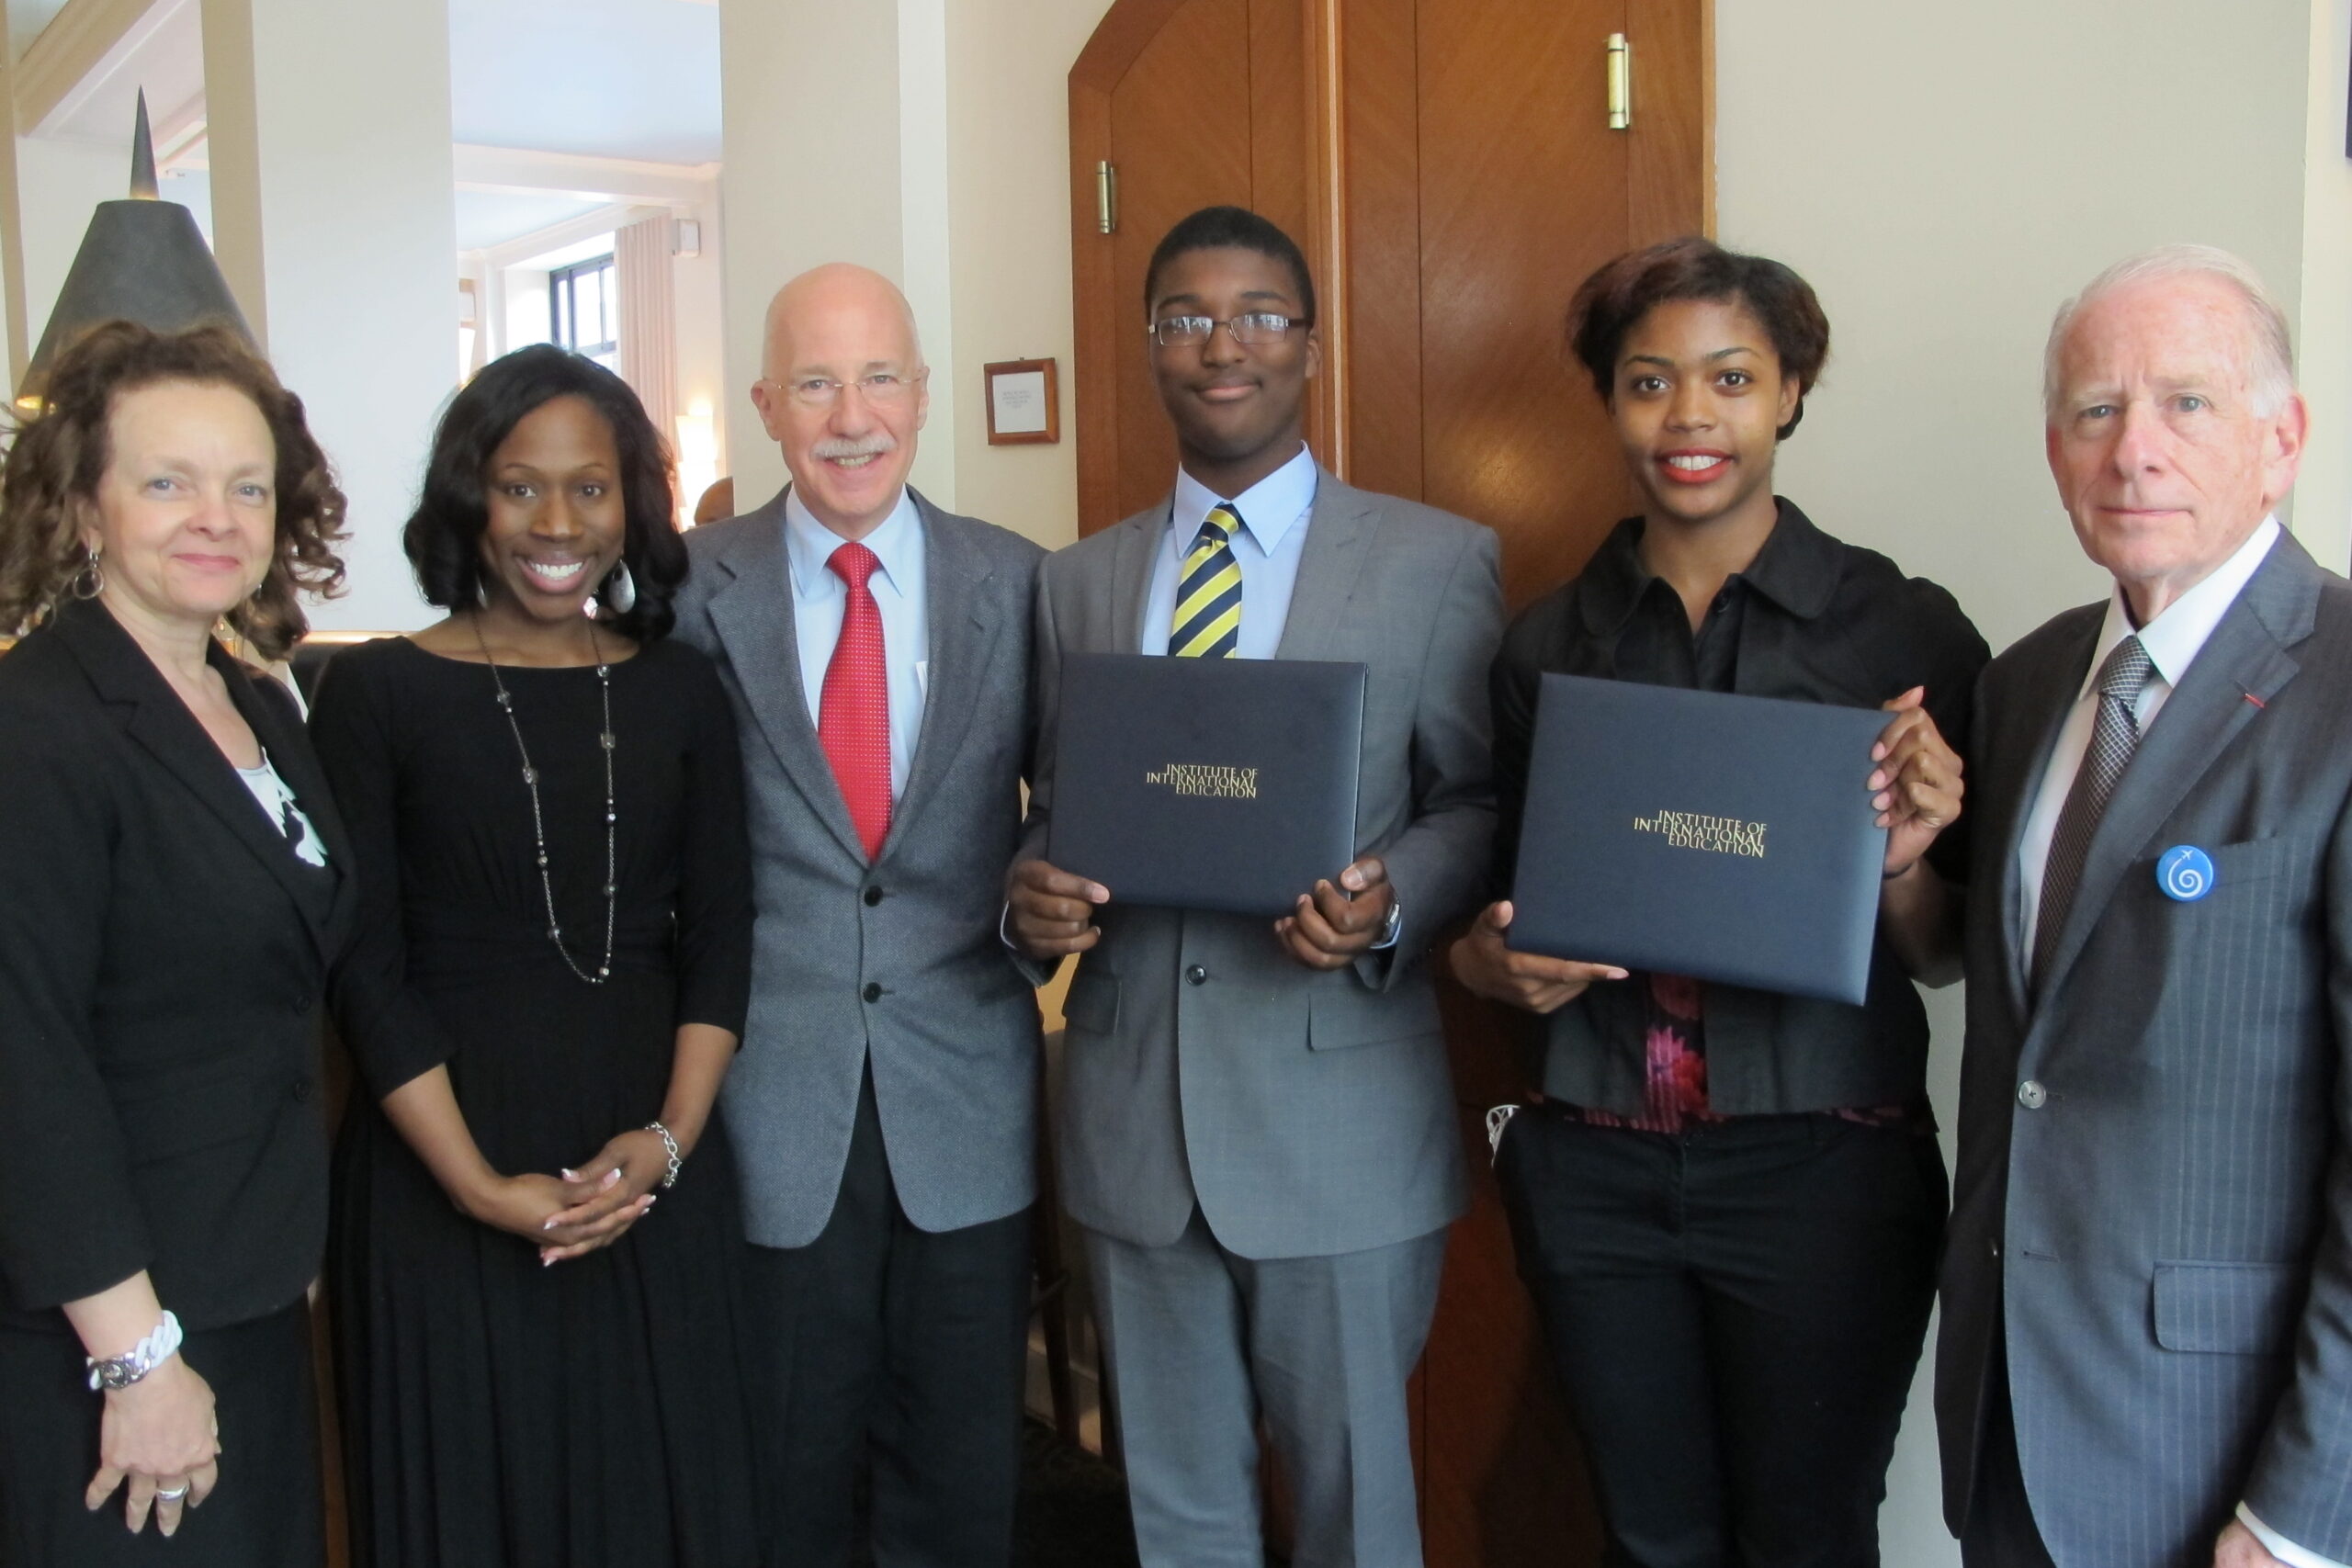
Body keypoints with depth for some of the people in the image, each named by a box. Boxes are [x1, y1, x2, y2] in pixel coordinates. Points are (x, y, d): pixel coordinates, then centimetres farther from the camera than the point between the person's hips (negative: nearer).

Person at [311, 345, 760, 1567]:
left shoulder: (679, 690, 4)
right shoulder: (376, 690, -4)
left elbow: (720, 936, 4)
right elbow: (363, 966, -6)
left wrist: (672, 1135, -8)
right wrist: (479, 1183, -12)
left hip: (653, 1178, 3)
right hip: (444, 1182, -2)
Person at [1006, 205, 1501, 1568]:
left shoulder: (1438, 561, -2)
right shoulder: (1078, 583, 9)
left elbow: (1482, 804, -1)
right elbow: (1054, 814, 13)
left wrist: (1390, 901, -20)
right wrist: (1034, 894, -9)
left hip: (1342, 1113, -3)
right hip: (1135, 1120, 3)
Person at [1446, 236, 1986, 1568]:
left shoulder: (1905, 629, -6)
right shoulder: (1549, 641, 3)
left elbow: (1943, 958, -1)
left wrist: (1903, 862, -22)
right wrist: (1491, 959, -9)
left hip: (1822, 1166, -2)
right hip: (1592, 1169, 3)